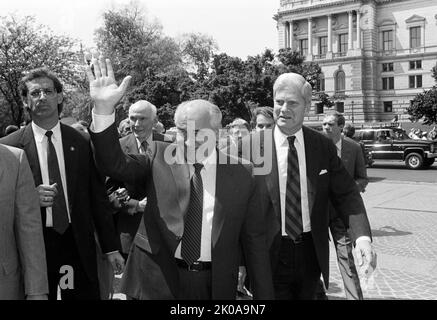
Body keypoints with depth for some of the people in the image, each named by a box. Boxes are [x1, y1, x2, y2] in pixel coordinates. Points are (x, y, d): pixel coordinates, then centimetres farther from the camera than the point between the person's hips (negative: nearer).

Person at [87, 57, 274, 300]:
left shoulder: (243, 173, -3)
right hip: (159, 280, 0)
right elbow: (115, 164, -15)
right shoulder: (159, 157, -1)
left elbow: (254, 240, 0)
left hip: (216, 285, 1)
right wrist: (104, 109, -29)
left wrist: (264, 295, 1)